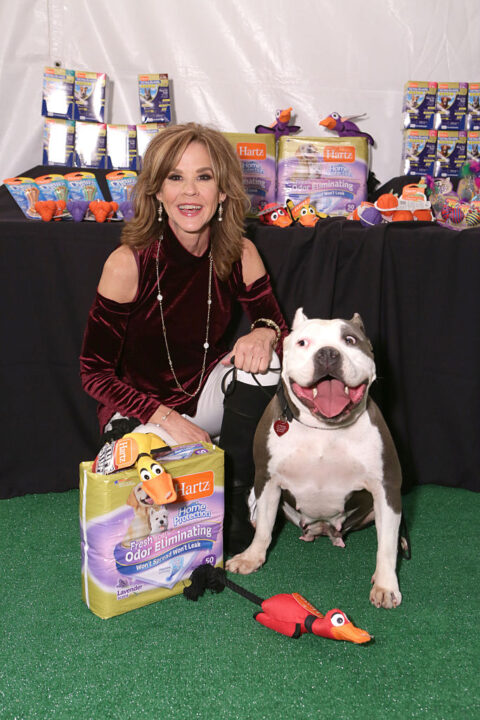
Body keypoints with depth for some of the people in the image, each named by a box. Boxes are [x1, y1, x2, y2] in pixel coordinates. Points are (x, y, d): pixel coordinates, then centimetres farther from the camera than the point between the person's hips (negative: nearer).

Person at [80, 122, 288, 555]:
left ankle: (237, 508, -11)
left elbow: (277, 326, -4)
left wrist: (266, 334, -30)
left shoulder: (240, 255, -11)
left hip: (209, 396, 4)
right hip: (141, 412, -3)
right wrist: (168, 419, -25)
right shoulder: (128, 263, -20)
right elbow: (95, 373, -15)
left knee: (265, 356, -24)